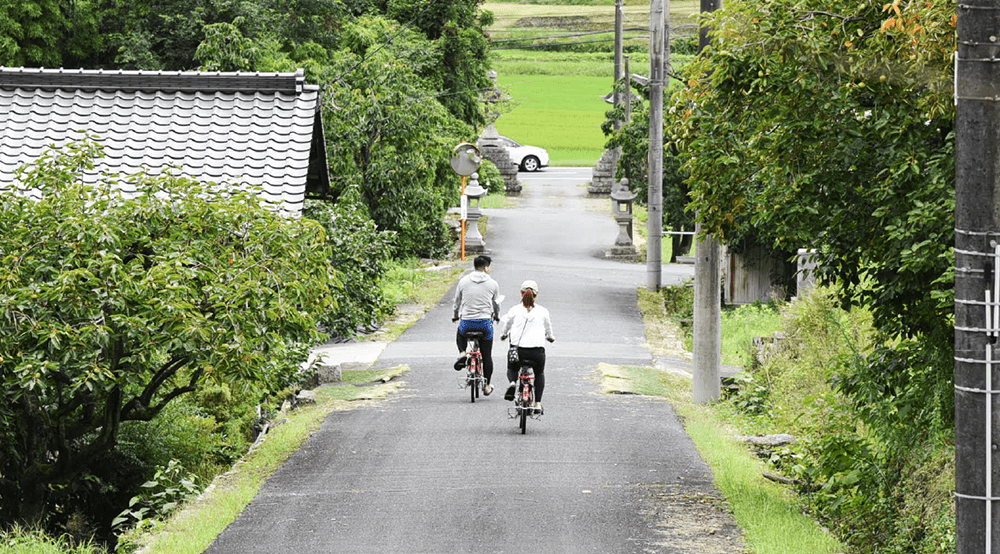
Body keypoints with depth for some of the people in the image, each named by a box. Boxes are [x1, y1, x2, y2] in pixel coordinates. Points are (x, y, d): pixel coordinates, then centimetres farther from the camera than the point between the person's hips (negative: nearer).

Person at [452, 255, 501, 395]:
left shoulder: (463, 281, 2)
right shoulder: (493, 284, 0)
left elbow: (457, 301, 13)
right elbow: (496, 304, 13)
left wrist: (456, 315, 33)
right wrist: (496, 316, 35)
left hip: (466, 322, 1)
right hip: (485, 323, -1)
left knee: (460, 334, 36)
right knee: (487, 356, 13)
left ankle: (462, 353, 6)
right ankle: (487, 386, 18)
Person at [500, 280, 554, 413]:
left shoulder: (514, 310, 3)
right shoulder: (543, 312, 5)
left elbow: (507, 325, 22)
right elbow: (548, 328, 23)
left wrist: (503, 334, 45)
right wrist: (550, 337, 46)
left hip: (517, 349, -1)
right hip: (537, 350, 1)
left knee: (512, 369, 28)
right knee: (539, 374, 28)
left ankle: (513, 382, -6)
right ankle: (538, 403, 18)